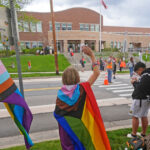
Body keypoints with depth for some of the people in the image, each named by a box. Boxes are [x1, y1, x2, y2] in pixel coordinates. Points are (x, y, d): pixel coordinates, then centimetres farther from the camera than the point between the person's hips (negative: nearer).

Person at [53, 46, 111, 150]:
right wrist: (92, 55, -12)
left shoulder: (60, 94, -13)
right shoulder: (82, 89, -19)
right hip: (80, 127, -1)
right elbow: (97, 73, -15)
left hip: (66, 128, 2)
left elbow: (57, 114, -7)